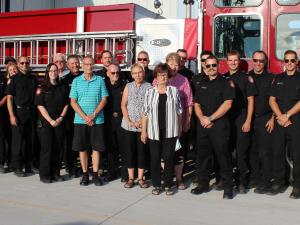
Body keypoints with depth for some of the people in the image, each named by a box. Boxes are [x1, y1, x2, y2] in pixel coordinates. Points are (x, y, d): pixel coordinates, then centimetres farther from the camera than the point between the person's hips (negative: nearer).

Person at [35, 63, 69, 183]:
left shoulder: (62, 88, 11)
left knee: (58, 148, 3)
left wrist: (61, 117, -6)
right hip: (45, 122, -3)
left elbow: (66, 104, 9)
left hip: (59, 123, 3)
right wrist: (50, 120, -13)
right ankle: (44, 175, 4)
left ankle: (55, 173, 12)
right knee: (47, 148, -4)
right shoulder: (42, 88, 1)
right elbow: (40, 106, -5)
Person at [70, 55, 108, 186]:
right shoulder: (76, 81, 5)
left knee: (96, 147, 3)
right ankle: (85, 174, 15)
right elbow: (73, 102, 0)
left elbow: (104, 100, -1)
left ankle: (95, 174, 11)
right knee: (82, 148, 5)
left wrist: (93, 115, -12)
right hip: (80, 120, 1)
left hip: (97, 120, -1)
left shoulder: (100, 80, 4)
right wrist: (84, 117, -11)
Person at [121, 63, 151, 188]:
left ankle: (140, 178, 13)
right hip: (128, 125, 2)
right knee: (129, 151, 4)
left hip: (143, 125, -2)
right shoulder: (128, 86, 7)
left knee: (142, 151, 4)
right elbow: (123, 105, 5)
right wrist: (129, 121, -6)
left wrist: (143, 121, -11)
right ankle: (130, 178, 14)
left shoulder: (148, 87, 1)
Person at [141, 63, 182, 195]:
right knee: (155, 158, 5)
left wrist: (180, 128, 5)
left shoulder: (174, 91, 5)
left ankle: (168, 185, 15)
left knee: (169, 157, 2)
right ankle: (156, 185, 17)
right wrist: (143, 131, 0)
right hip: (154, 131, 0)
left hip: (170, 131, 0)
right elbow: (145, 112, 4)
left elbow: (179, 111, 8)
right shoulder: (150, 92, 5)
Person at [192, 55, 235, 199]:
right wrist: (202, 118, -6)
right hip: (203, 125, 6)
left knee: (223, 155, -3)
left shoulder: (226, 83, -2)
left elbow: (227, 104, -11)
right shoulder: (202, 84, 15)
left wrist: (210, 118, -13)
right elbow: (196, 104, 14)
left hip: (219, 125, -5)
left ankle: (228, 187, 6)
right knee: (202, 155, 10)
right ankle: (203, 184, 22)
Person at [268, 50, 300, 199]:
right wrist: (280, 117, -7)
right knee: (277, 152, 5)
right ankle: (279, 183, 16)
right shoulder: (278, 79, 12)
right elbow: (272, 100, 7)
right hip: (279, 122, 3)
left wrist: (287, 116, -12)